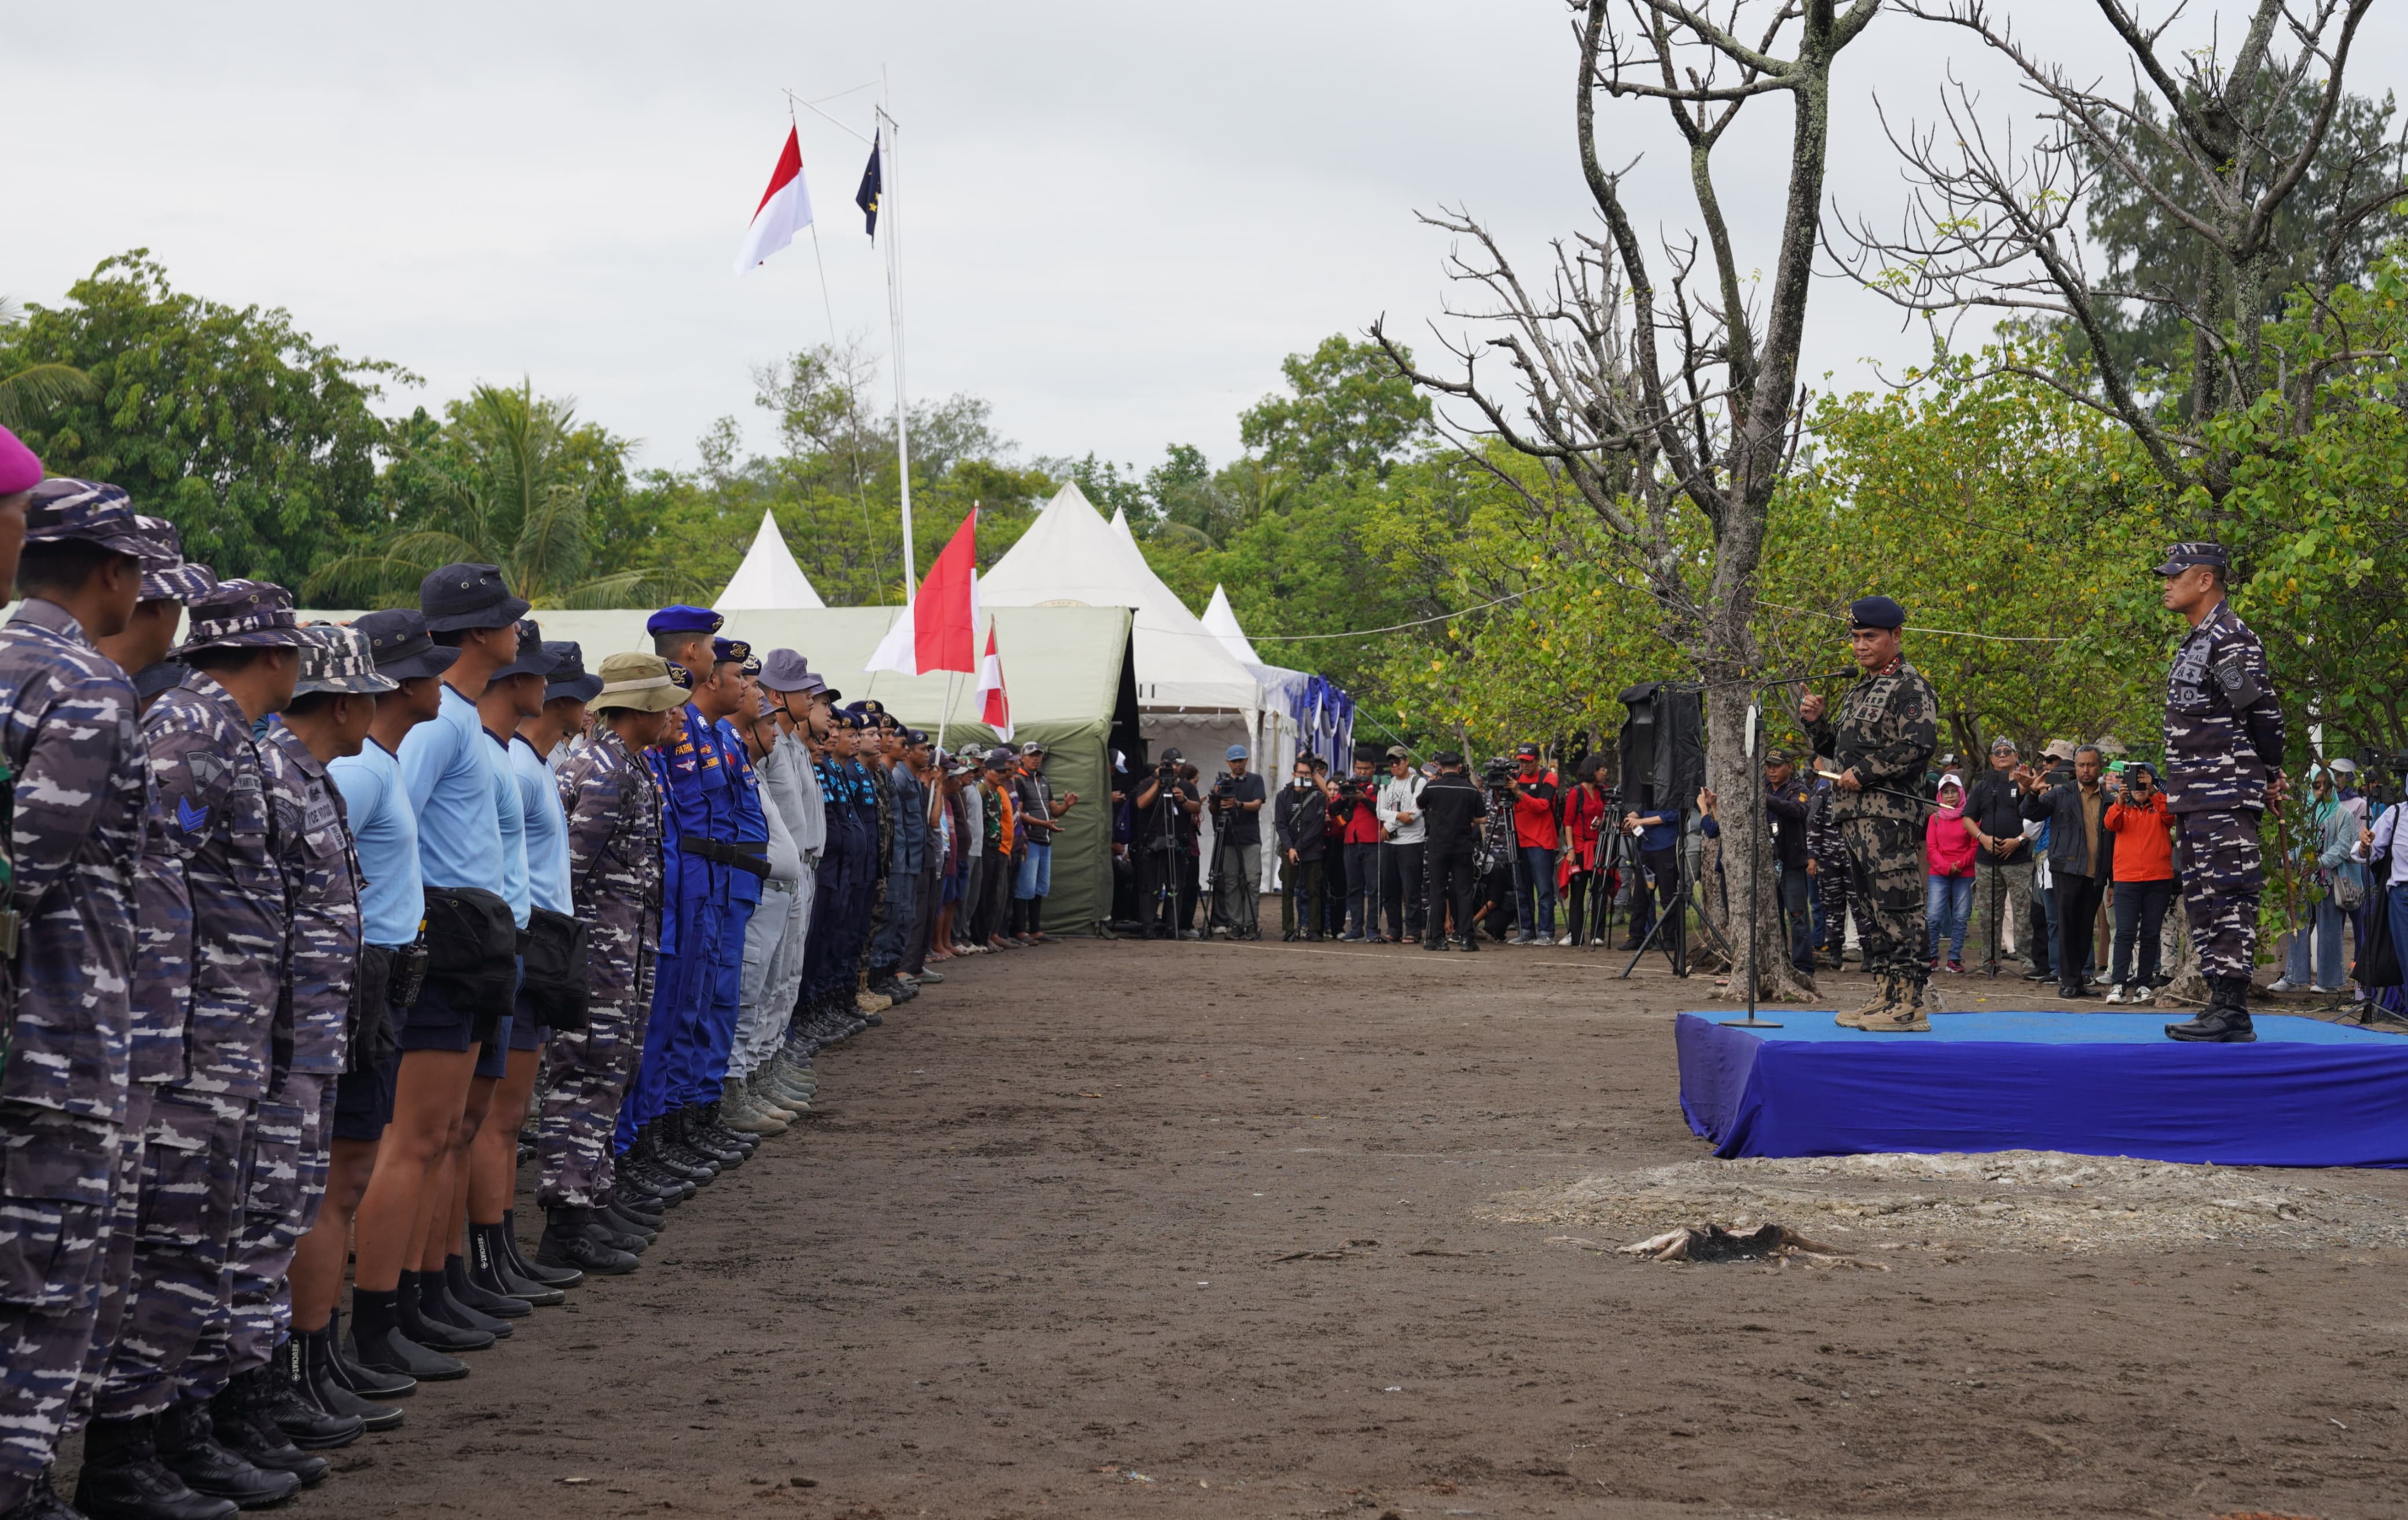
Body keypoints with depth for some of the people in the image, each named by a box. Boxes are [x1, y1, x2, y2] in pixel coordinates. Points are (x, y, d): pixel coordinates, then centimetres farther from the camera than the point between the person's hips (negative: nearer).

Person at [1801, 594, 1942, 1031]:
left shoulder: (1910, 686, -5)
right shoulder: (1859, 691, 23)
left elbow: (1920, 746, -17)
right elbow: (1839, 751, 29)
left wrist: (1863, 774, -14)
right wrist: (1818, 721, 11)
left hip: (1890, 814, -10)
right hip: (1856, 815, 10)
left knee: (1896, 906, -12)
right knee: (1870, 909, 11)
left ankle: (1908, 1006, -13)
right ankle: (1885, 998, 16)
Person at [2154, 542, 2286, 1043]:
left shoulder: (2231, 638, -12)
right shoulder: (2196, 641, 19)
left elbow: (2264, 714, -15)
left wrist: (2269, 776, -4)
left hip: (2226, 795, -11)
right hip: (2195, 798, 11)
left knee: (2227, 897, -12)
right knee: (2201, 899, 12)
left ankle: (2234, 1014, -14)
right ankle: (2220, 1004, 16)